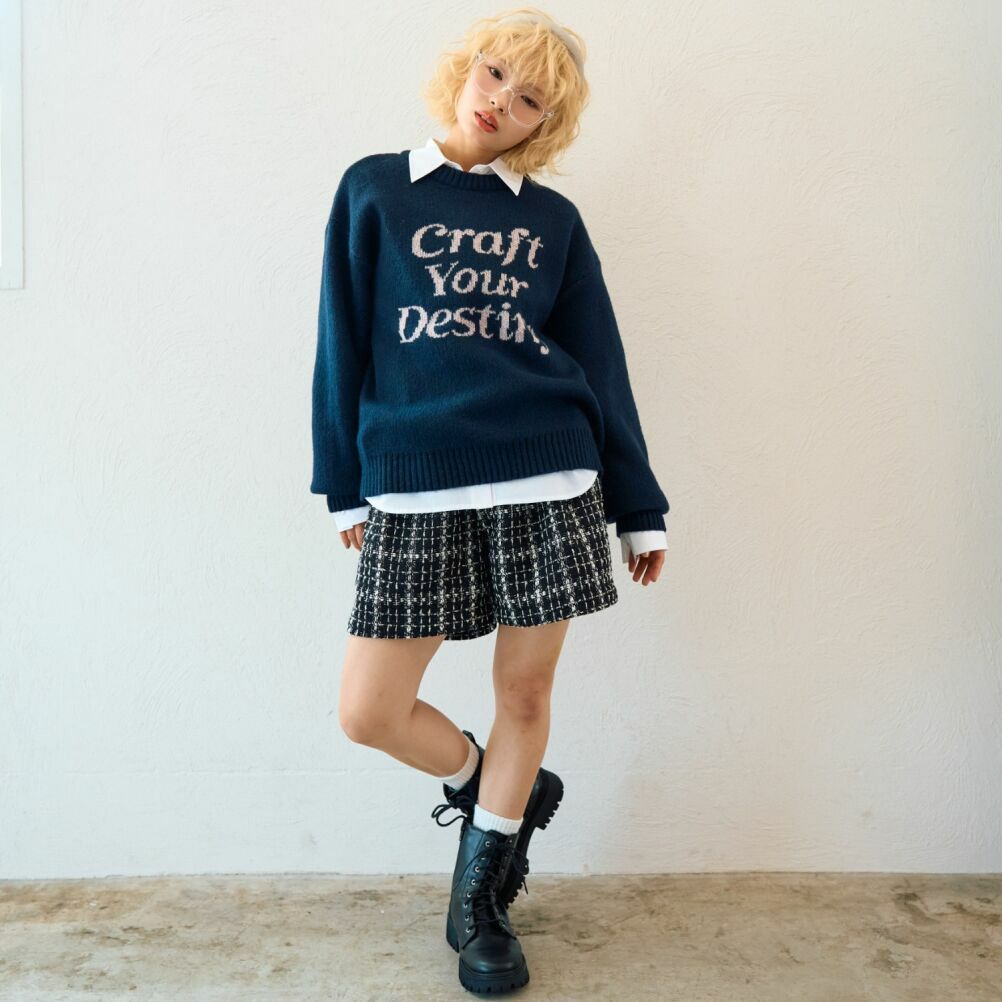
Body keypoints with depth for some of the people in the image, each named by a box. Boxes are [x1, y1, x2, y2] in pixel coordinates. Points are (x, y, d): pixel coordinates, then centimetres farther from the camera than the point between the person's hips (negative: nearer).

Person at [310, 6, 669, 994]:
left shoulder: (554, 220, 11)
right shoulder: (374, 190, 9)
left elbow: (600, 366, 11)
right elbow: (343, 345, 7)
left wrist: (638, 506, 9)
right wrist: (346, 486, 3)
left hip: (546, 484, 1)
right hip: (413, 494, 0)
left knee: (525, 690, 7)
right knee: (368, 711, 0)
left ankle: (478, 901, 30)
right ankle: (501, 793, 31)